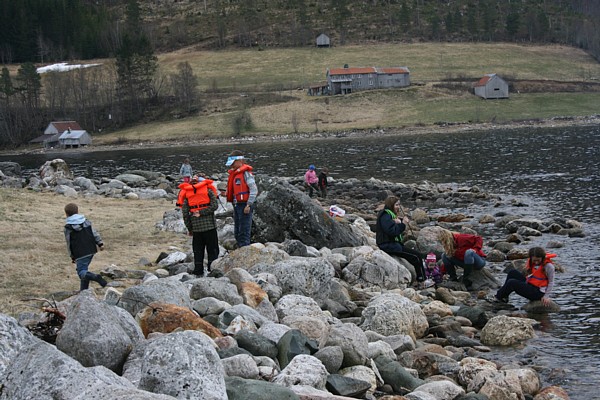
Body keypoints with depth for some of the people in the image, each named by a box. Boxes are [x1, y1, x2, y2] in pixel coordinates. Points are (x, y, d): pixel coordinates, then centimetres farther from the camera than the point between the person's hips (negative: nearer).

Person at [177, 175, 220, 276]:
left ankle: (198, 271, 9)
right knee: (212, 249, 4)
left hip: (196, 227, 2)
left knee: (198, 251, 10)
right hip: (210, 225, -2)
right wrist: (202, 213, -7)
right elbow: (214, 205, -9)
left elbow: (185, 213, 3)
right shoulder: (208, 190, 3)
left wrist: (189, 228, 10)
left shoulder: (186, 194, 7)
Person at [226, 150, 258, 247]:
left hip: (244, 205, -10)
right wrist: (226, 194, 8)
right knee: (237, 233, 15)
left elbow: (254, 190, -17)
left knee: (244, 232, -8)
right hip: (236, 205, 10)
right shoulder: (234, 173, 16)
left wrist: (249, 205, -19)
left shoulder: (246, 173, -11)